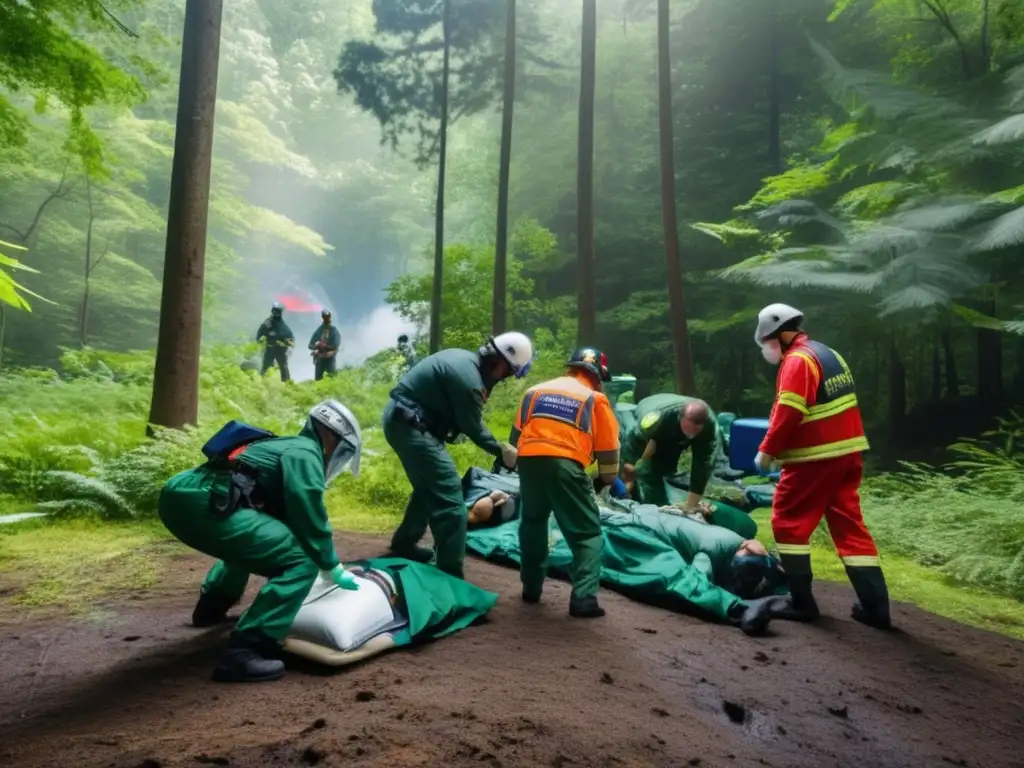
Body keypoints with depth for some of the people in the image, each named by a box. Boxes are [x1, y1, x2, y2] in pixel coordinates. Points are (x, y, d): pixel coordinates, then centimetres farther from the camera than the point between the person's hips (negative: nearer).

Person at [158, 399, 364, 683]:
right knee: (301, 561, -12)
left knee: (251, 540, 39)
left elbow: (288, 517, 40)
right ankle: (243, 651, -16)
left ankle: (211, 607, 44)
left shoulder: (287, 447, 31)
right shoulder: (305, 452, 3)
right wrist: (333, 567, 9)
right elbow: (309, 518, -5)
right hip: (204, 504, -11)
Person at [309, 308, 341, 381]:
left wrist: (325, 346, -19)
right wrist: (317, 345, -16)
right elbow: (310, 345, 4)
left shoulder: (334, 331, -1)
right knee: (317, 379, 1)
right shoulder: (318, 331, 6)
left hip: (330, 359, -3)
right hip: (320, 358, 3)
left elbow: (335, 346, -11)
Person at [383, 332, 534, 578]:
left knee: (430, 486, 25)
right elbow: (472, 427, -10)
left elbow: (468, 419, 12)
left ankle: (404, 542, 41)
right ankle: (450, 574, -6)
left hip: (402, 418, 11)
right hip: (409, 425, -11)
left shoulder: (466, 359, 8)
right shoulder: (468, 379, -23)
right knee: (448, 493, -10)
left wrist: (498, 446, 8)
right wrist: (500, 450, 3)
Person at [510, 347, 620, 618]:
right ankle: (584, 598, 0)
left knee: (532, 523, 26)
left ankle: (531, 588, 31)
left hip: (529, 461, 4)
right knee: (587, 532, 9)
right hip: (566, 465, -4)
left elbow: (516, 433, 25)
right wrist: (609, 479, 28)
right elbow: (608, 446, 14)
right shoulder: (595, 398, 14)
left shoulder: (535, 390, 24)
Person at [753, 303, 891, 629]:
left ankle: (801, 602, 7)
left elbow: (787, 415, -22)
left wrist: (767, 451, -12)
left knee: (788, 522, 3)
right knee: (849, 526, 12)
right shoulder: (828, 354, 16)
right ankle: (875, 605, 14)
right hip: (846, 453, 9)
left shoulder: (797, 360, -14)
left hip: (815, 458, -9)